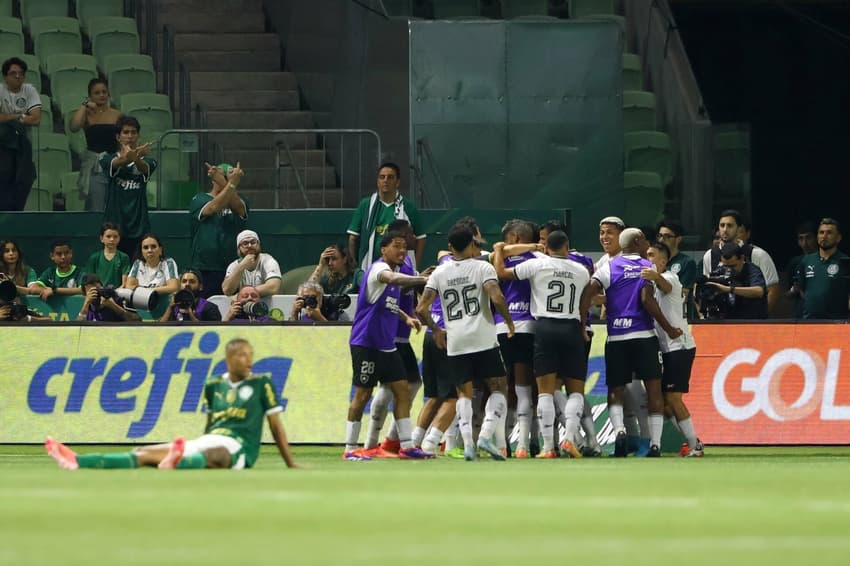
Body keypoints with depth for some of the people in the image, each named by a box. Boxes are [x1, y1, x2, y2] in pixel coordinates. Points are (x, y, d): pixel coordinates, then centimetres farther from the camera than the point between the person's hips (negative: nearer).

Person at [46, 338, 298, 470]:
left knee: (213, 455, -43)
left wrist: (291, 464, 0)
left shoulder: (261, 384, 3)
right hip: (209, 441, 5)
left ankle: (177, 463, -78)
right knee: (145, 453, -11)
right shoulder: (213, 385, 17)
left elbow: (276, 426, 3)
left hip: (237, 447, -5)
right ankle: (76, 462, -26)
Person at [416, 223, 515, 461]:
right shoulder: (482, 267, -3)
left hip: (456, 343, 3)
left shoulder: (440, 273, 6)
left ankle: (467, 442, -3)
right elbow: (497, 298, -18)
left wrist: (436, 331, 16)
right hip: (483, 339, -3)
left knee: (464, 392, 12)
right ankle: (486, 435, -11)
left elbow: (421, 308, 0)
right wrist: (509, 321, 0)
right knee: (499, 388, 7)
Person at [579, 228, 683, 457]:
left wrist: (582, 326, 0)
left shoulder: (608, 268, 6)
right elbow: (647, 300, -11)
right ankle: (655, 443, -3)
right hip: (644, 336, -2)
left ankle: (619, 430, -19)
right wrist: (669, 329, -4)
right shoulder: (648, 268, 2)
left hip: (616, 338, 2)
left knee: (615, 392, 8)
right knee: (653, 389, 3)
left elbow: (587, 294, -6)